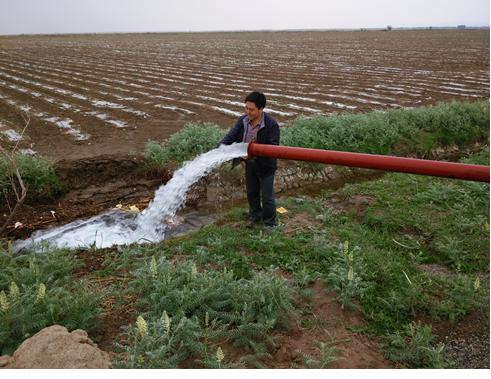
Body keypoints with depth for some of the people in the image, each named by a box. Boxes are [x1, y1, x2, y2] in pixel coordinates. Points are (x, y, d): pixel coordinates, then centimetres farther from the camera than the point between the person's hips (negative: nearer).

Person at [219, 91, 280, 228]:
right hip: (250, 164, 6)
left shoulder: (271, 124, -25)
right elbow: (231, 136, -9)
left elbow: (273, 147, -26)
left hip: (265, 165, -5)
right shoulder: (243, 120, -7)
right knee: (251, 193, 21)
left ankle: (270, 223, 25)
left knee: (267, 196, 6)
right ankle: (255, 216, 44)